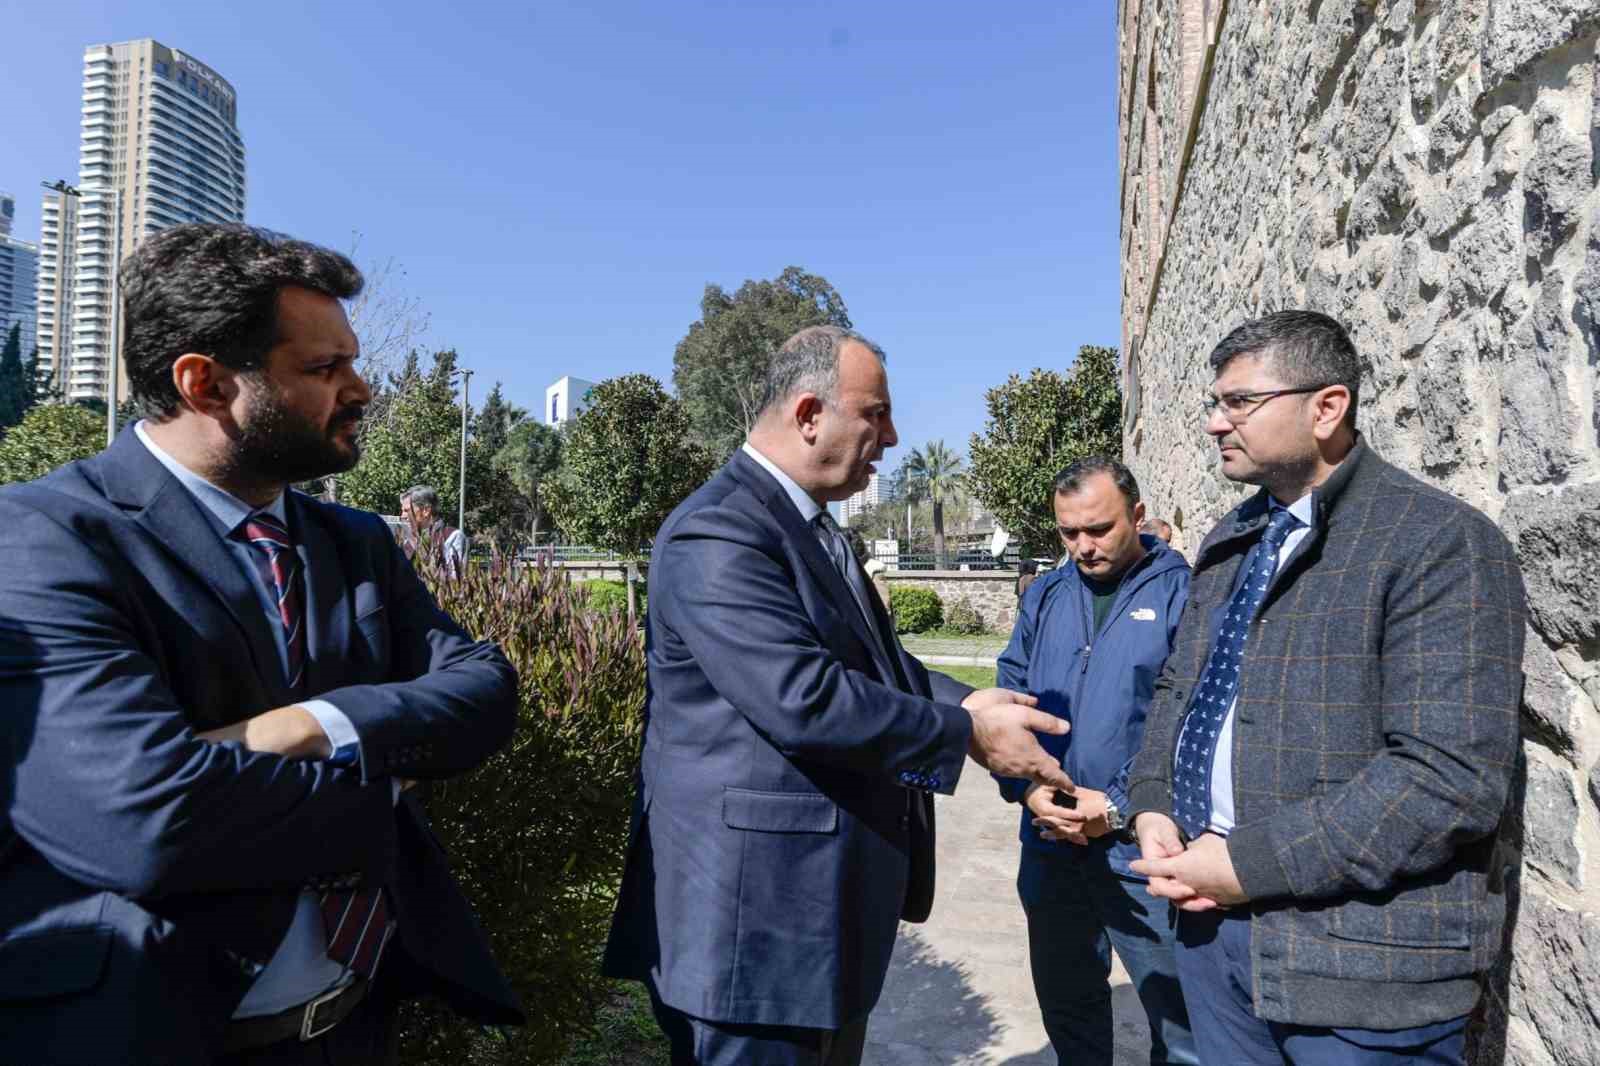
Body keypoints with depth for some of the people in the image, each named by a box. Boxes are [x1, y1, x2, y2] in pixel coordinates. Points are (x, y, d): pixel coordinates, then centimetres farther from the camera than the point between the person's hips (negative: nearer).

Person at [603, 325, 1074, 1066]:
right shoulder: (719, 533, -22)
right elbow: (806, 700, -29)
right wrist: (966, 733, -18)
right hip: (756, 907, -10)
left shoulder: (807, 523, 12)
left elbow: (866, 657, 17)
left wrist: (963, 700, 0)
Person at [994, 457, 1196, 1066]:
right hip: (1049, 846, 5)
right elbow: (1008, 701, 5)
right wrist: (1026, 789, -10)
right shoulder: (1045, 596, 7)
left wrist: (1120, 809, -17)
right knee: (1066, 1005, 21)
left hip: (1141, 850, -4)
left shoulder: (1183, 593, -9)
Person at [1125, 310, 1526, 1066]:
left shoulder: (1442, 543, -13)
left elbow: (1450, 778, -21)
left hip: (1357, 959, -6)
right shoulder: (1231, 542, 10)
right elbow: (1178, 687, 15)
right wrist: (1153, 809, -2)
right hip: (1213, 917, 6)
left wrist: (1250, 863, -19)